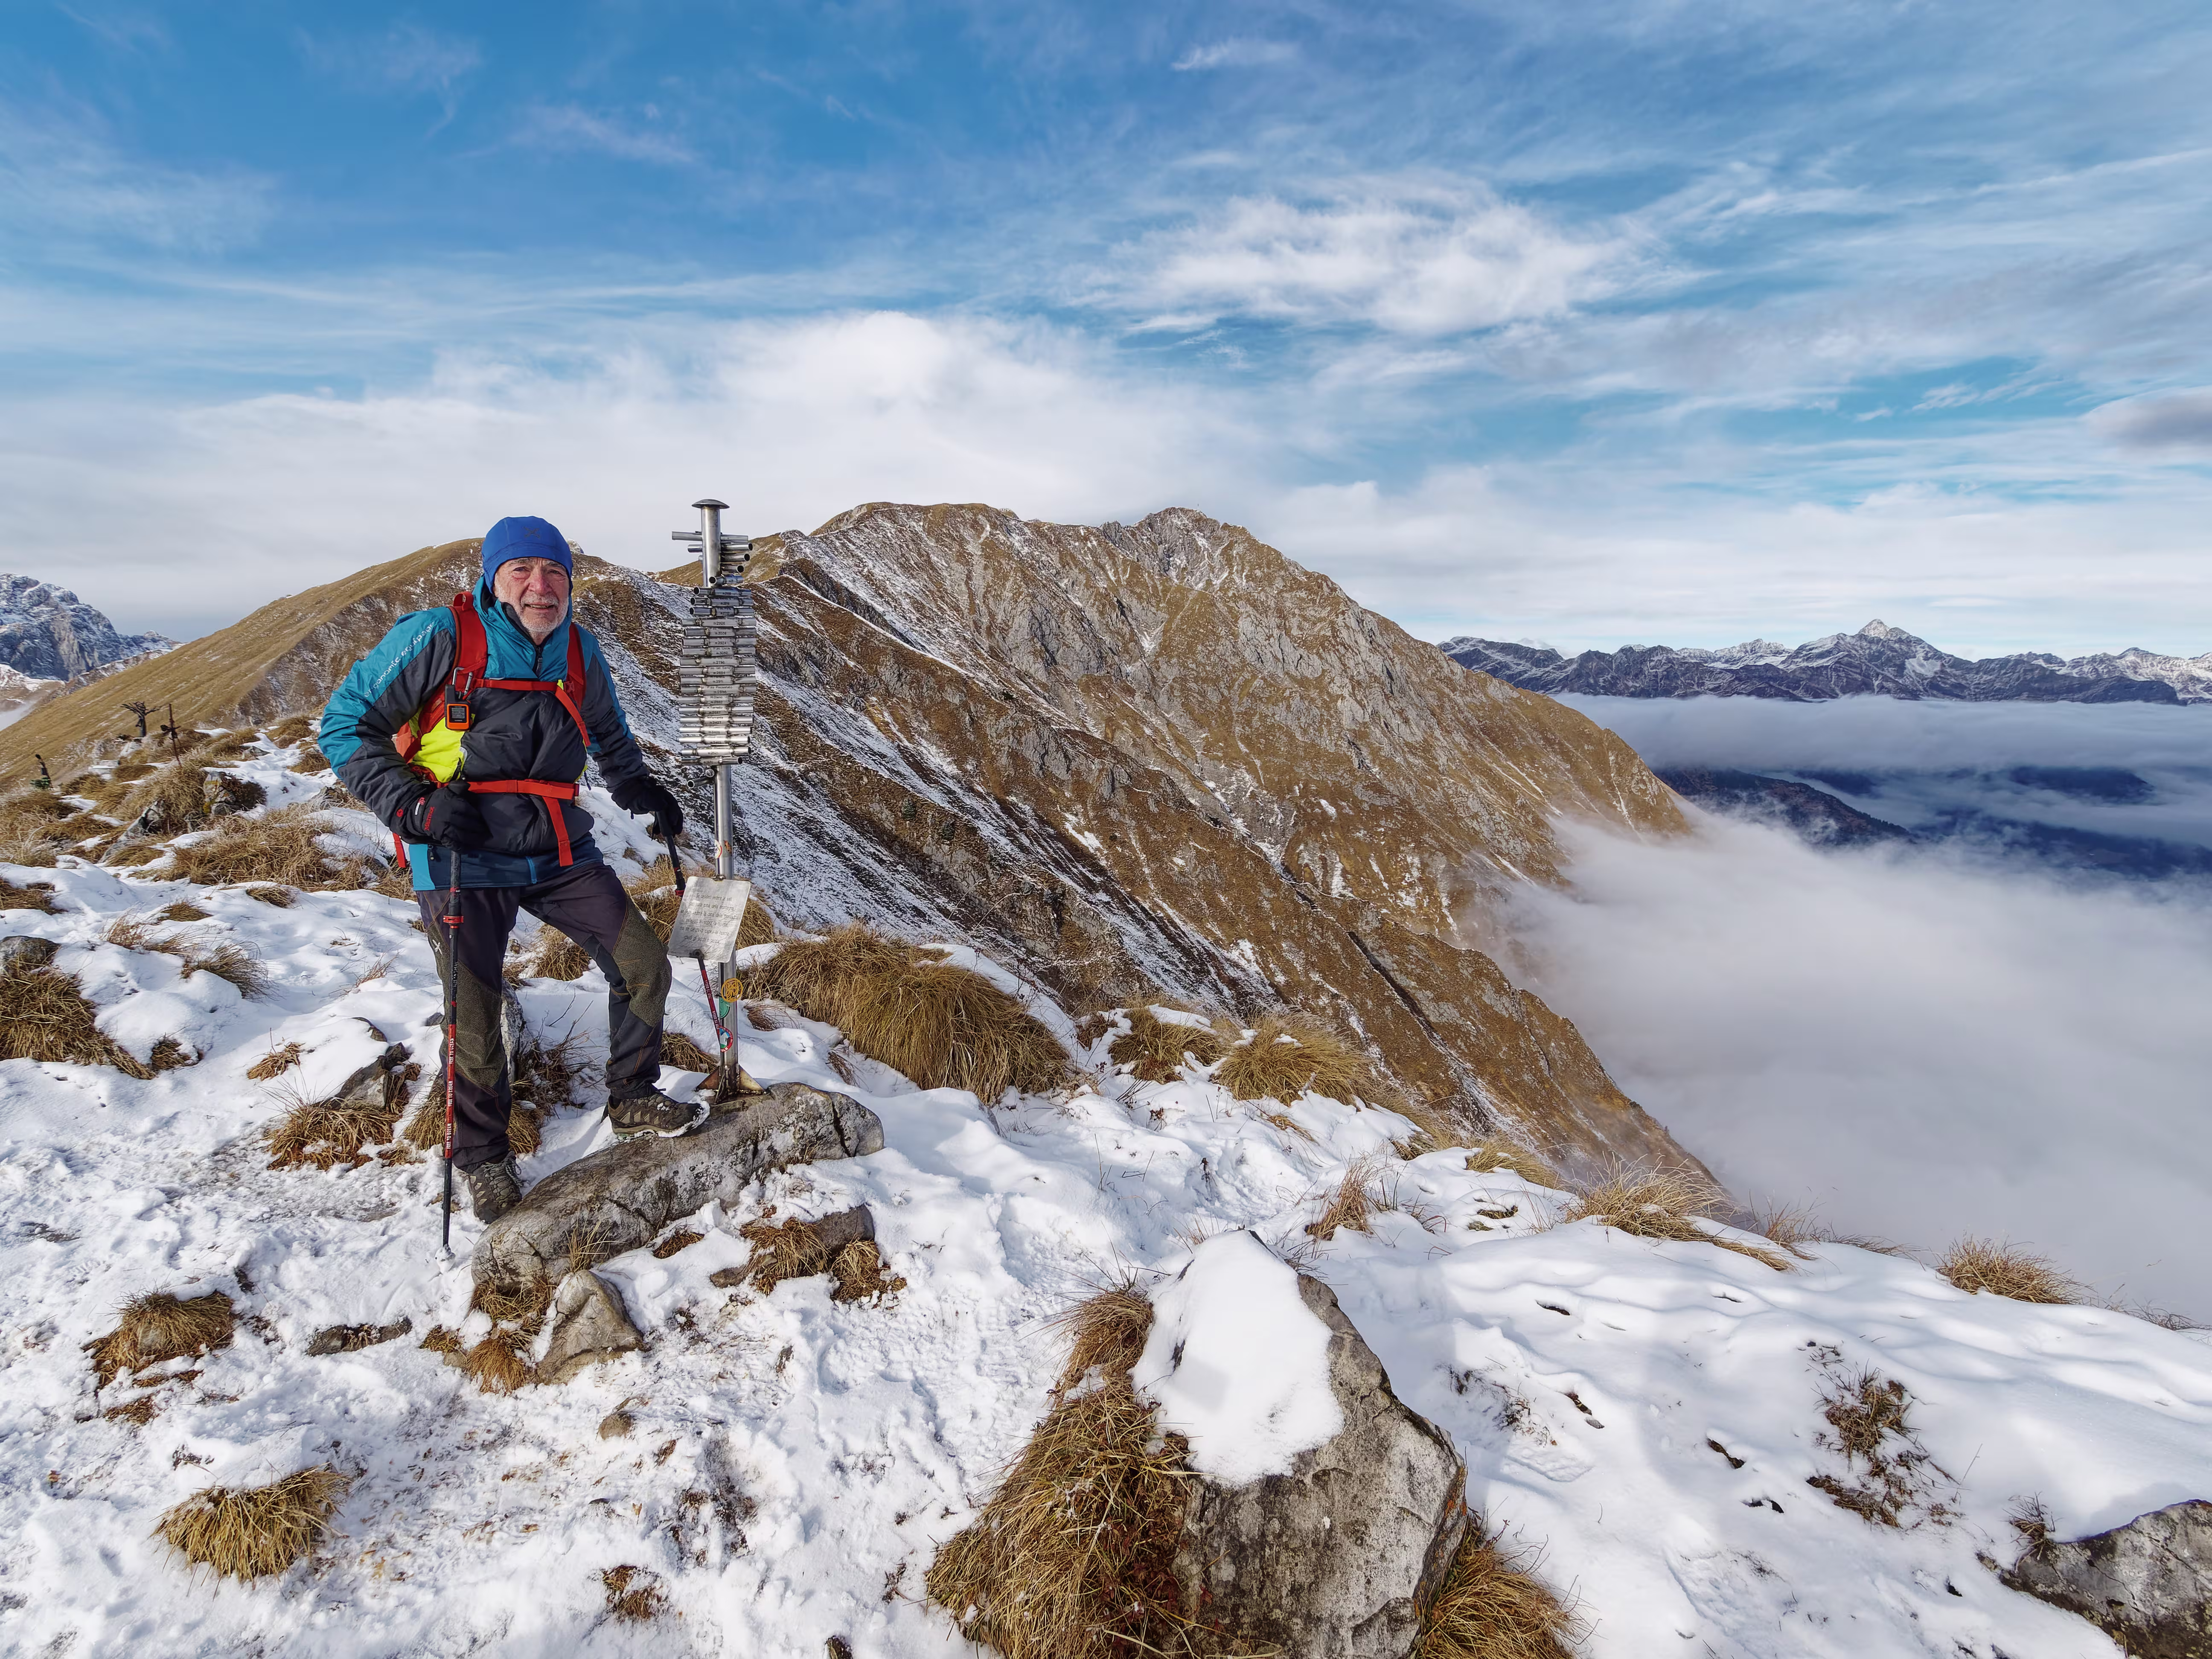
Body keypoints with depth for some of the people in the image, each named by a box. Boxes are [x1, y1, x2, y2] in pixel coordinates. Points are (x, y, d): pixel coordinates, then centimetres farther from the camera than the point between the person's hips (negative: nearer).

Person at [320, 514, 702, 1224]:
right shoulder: (439, 638, -11)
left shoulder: (578, 648, 4)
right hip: (463, 858, -4)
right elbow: (346, 725, -6)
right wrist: (413, 806, -18)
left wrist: (640, 789, 10)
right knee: (474, 1024, 1)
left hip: (559, 850, 5)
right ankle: (484, 1160, 24)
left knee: (645, 964, 1)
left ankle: (633, 1100, 23)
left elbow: (608, 733, 25)